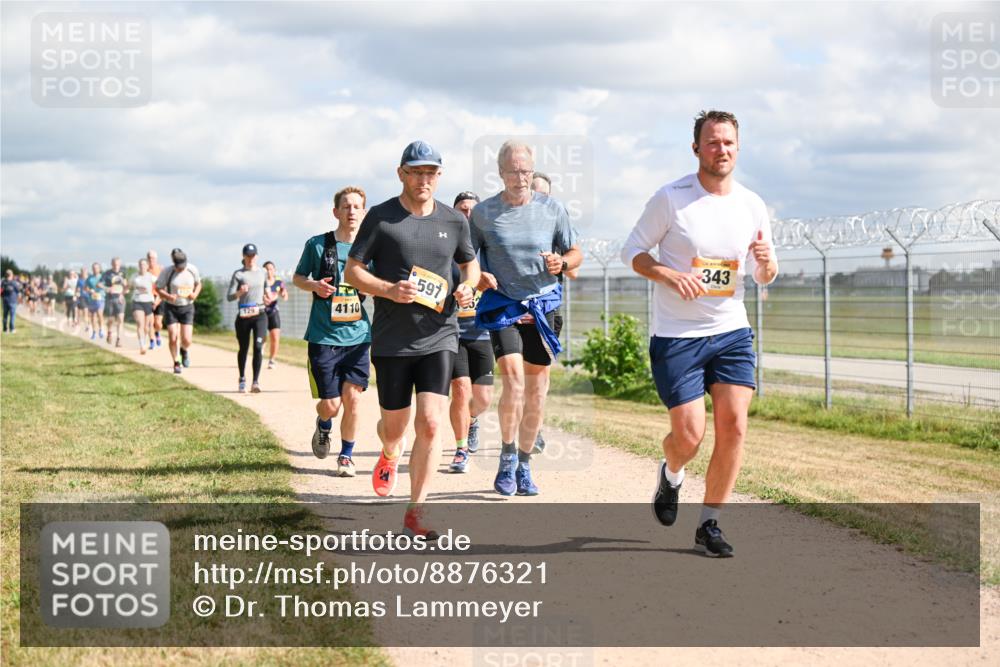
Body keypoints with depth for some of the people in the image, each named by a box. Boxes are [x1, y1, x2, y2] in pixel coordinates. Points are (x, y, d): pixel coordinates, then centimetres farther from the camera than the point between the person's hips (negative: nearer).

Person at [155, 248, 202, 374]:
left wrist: (195, 294, -8)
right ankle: (176, 363, 16)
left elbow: (198, 284, 12)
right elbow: (158, 288, -5)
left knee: (186, 340, -6)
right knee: (173, 338, -7)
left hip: (187, 308, 1)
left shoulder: (192, 270, -5)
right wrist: (168, 296, -25)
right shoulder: (167, 272, -12)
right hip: (171, 307, -1)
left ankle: (184, 350, 30)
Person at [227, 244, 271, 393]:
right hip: (243, 316, -1)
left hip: (260, 315, 1)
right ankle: (242, 380, 31)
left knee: (258, 347, -14)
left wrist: (267, 294, 9)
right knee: (243, 349, 11)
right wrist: (240, 292, -24)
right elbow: (229, 296, -5)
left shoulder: (262, 272, 9)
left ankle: (256, 382, -17)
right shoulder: (238, 274, -1)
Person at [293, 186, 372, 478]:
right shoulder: (317, 245, -2)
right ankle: (323, 427, 34)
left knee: (352, 396, -5)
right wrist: (313, 285, -12)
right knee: (331, 404, -2)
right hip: (324, 336, -1)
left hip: (358, 335, 2)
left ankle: (347, 455, 14)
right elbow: (297, 277, 10)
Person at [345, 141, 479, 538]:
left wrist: (467, 287, 0)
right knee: (394, 425, 11)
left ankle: (415, 513, -4)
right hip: (392, 338, -1)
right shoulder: (380, 217, -2)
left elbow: (470, 263, 22)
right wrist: (388, 290, -18)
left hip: (439, 337, 1)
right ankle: (390, 455, 50)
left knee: (431, 423, -13)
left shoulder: (454, 221, 7)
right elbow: (353, 271, 0)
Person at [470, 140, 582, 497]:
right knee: (514, 381, -18)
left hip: (542, 308, 2)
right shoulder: (483, 212, 1)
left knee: (537, 390, 5)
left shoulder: (552, 209, 3)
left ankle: (524, 465, 20)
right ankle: (507, 457, 2)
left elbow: (575, 254, 10)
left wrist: (561, 263, -12)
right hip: (503, 307, -2)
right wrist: (477, 276, -12)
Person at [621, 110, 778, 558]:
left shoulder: (752, 205, 5)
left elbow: (764, 277, 13)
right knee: (689, 436, -7)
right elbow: (632, 252, -2)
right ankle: (670, 474, 30)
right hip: (676, 336, -3)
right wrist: (669, 274, -20)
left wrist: (766, 261, -11)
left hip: (732, 331, 4)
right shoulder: (670, 198, -7)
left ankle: (709, 525, 6)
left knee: (733, 426, -8)